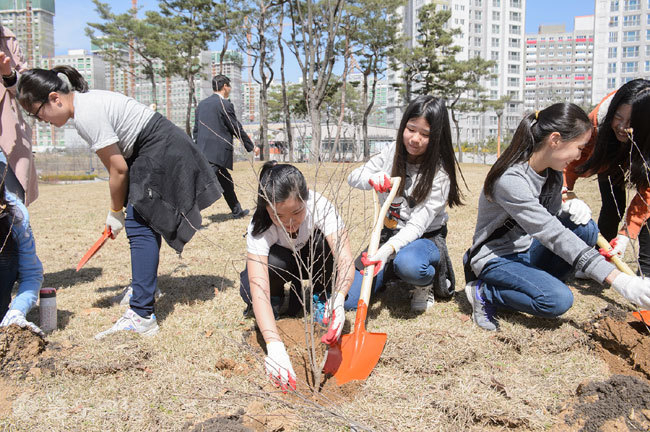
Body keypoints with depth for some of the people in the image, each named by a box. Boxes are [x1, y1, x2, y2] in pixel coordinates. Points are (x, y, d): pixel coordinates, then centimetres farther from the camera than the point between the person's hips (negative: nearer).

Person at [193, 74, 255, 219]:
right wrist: (251, 147, 8)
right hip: (217, 152, -8)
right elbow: (237, 128, -4)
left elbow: (195, 130, 16)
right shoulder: (225, 104, -9)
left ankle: (237, 211, 34)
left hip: (203, 151, 8)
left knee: (226, 182, 21)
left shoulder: (201, 104, 14)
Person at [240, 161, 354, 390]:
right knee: (249, 291, -36)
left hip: (312, 260, 2)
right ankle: (277, 298, 0)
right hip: (279, 264, -1)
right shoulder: (259, 229, -35)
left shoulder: (319, 206, -35)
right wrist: (274, 345, -57)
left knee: (325, 240, -34)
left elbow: (345, 260, -43)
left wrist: (338, 299, -63)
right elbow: (258, 292, -44)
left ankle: (320, 299, -7)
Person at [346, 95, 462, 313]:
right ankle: (386, 273, 21)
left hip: (425, 238, -4)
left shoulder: (440, 173, -17)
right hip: (388, 235, 4)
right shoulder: (393, 152, -3)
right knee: (346, 299, -10)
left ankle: (427, 283, -5)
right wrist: (371, 178, -24)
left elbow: (417, 224, -24)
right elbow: (353, 177, 1)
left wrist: (388, 249, -42)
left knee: (407, 264, -43)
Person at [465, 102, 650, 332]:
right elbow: (553, 235, -34)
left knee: (585, 229, -10)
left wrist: (569, 208, -12)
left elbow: (551, 214, 15)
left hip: (527, 250, 8)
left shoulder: (552, 171, -2)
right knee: (559, 300, -27)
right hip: (496, 258, -8)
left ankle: (539, 284, -1)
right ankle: (484, 293, -8)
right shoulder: (511, 179, -29)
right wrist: (617, 279, -35)